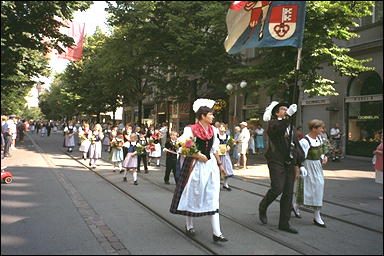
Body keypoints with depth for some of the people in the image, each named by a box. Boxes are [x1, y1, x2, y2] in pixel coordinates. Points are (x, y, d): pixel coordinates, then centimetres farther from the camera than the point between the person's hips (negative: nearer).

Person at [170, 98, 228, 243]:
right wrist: (198, 156, -17)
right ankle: (189, 226, 29)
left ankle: (216, 233, 1)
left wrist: (219, 164, 17)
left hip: (210, 165, 5)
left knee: (213, 197, 0)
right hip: (195, 166, -5)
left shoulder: (212, 130, 7)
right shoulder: (191, 130, -11)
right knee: (193, 195, 9)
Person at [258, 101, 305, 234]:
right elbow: (278, 128, -27)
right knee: (277, 188, -15)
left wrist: (300, 163, 12)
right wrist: (288, 115, -34)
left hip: (289, 163, 7)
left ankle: (284, 224, 17)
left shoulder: (291, 127, 19)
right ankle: (263, 207, 16)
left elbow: (297, 146, 19)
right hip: (276, 162, -7)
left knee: (288, 194, 7)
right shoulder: (273, 123, -2)